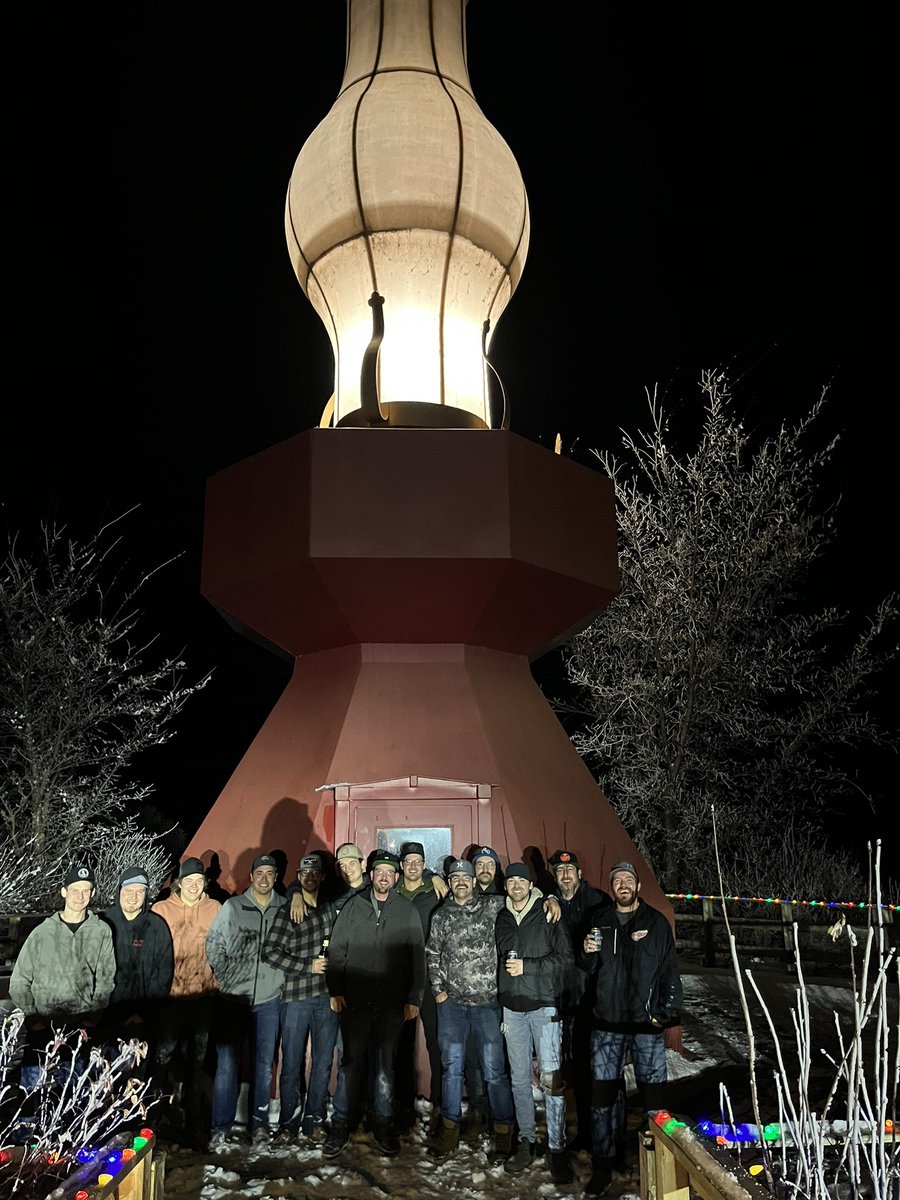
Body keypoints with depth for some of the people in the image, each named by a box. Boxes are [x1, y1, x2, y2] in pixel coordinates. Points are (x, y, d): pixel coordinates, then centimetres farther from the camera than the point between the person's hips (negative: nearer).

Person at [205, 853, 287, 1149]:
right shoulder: (233, 906, -2)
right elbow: (213, 946, 3)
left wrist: (281, 979, 2)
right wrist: (224, 979, 1)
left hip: (269, 1001, 1)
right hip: (233, 999, -1)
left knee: (264, 1065, 9)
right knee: (227, 1064, 1)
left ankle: (259, 1122, 21)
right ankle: (221, 1127, 12)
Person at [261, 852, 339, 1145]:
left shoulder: (331, 907, 9)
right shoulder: (287, 912, -3)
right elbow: (270, 952, -9)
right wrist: (308, 966, -12)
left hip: (328, 995, 3)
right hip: (296, 997, -3)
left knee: (323, 1062, 8)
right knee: (293, 1063, 2)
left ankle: (314, 1121, 20)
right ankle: (289, 1124, 15)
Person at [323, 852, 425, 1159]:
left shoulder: (408, 912, 4)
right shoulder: (352, 907, 3)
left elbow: (417, 958, 4)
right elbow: (336, 950, 4)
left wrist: (413, 998, 0)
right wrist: (335, 990, -2)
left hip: (392, 1004, 1)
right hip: (355, 1001, 0)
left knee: (385, 1065, 9)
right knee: (352, 1063, 3)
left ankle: (383, 1125, 21)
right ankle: (342, 1124, 15)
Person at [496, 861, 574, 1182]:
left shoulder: (548, 915, -3)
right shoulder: (501, 918, 11)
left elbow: (565, 959, -8)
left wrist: (527, 966, -13)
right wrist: (499, 995, 14)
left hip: (544, 1005, -4)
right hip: (512, 1007, 5)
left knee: (551, 1077, -9)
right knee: (519, 1078, 9)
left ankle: (558, 1147, -1)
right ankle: (527, 1141, 20)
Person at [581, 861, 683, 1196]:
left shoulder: (656, 922, 3)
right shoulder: (597, 919, 7)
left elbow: (670, 972, 3)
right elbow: (585, 970, 12)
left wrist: (667, 1012, -5)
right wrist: (587, 953, -9)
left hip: (646, 1024, -1)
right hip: (606, 1024, 2)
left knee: (653, 1097, -1)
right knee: (602, 1099, 6)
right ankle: (603, 1168, 18)